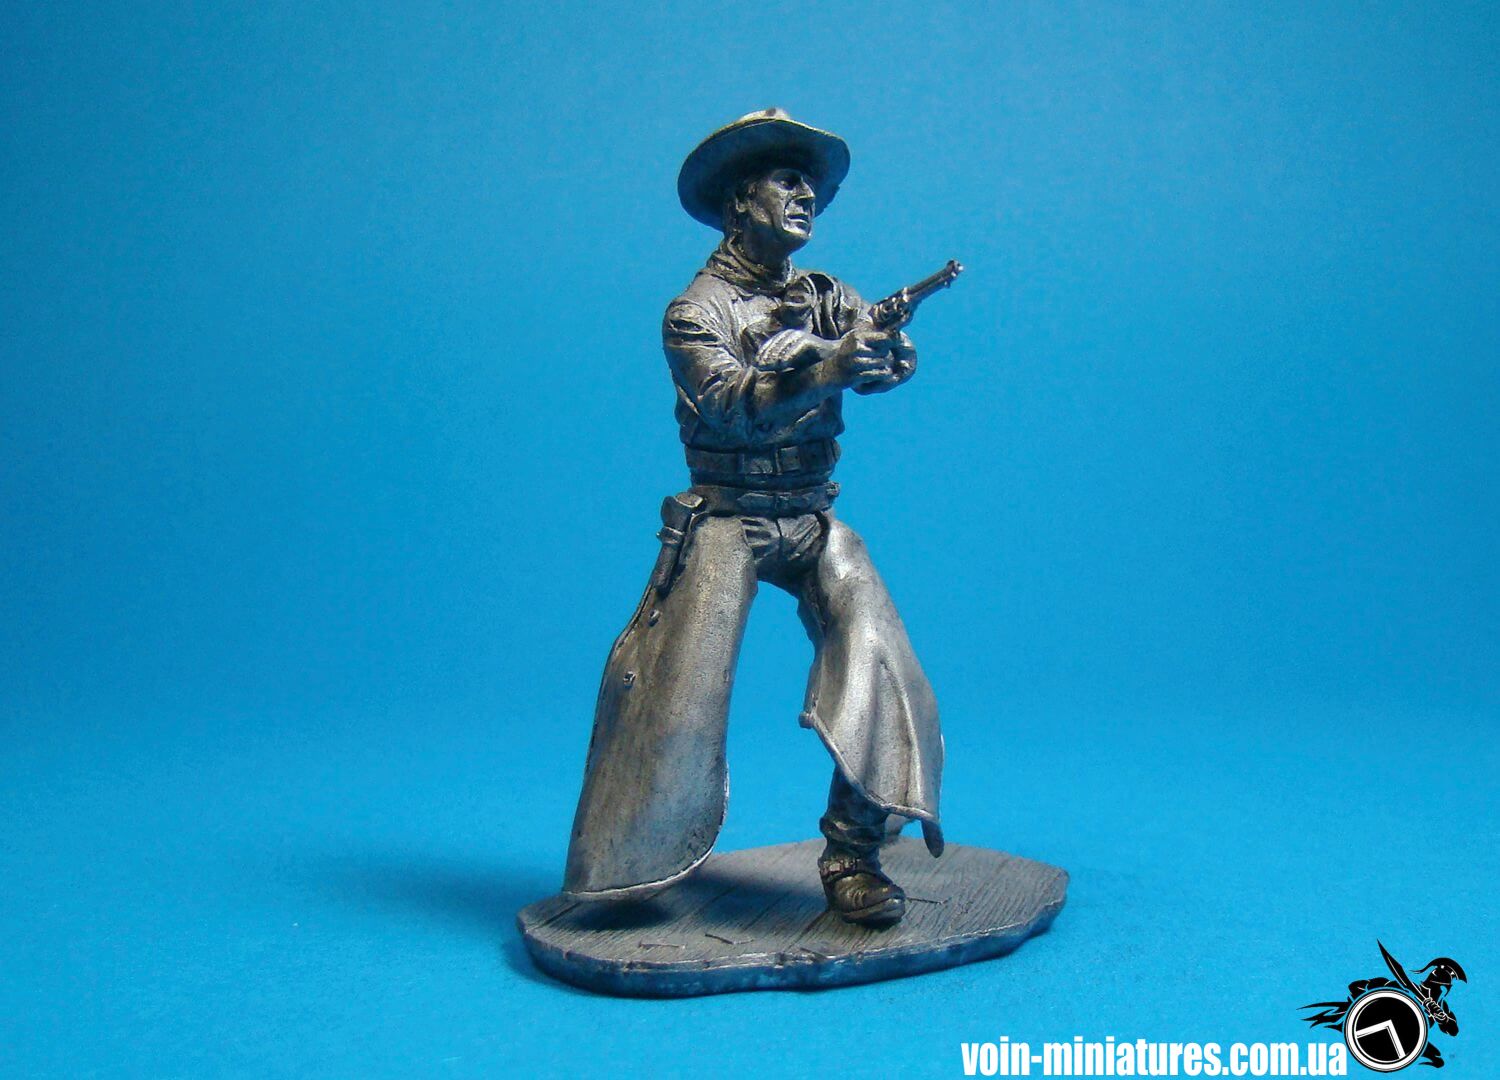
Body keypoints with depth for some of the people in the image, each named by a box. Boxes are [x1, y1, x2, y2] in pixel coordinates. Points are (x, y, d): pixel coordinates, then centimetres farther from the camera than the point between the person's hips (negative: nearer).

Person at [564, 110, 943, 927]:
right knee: (678, 684, -9)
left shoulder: (827, 298, 9)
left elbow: (895, 360, -8)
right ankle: (631, 867, 9)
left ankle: (852, 858, -6)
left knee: (875, 660, -13)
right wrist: (818, 373, -40)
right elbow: (729, 403, -25)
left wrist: (881, 351, -32)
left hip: (813, 521, 4)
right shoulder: (697, 310, -6)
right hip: (725, 522, -4)